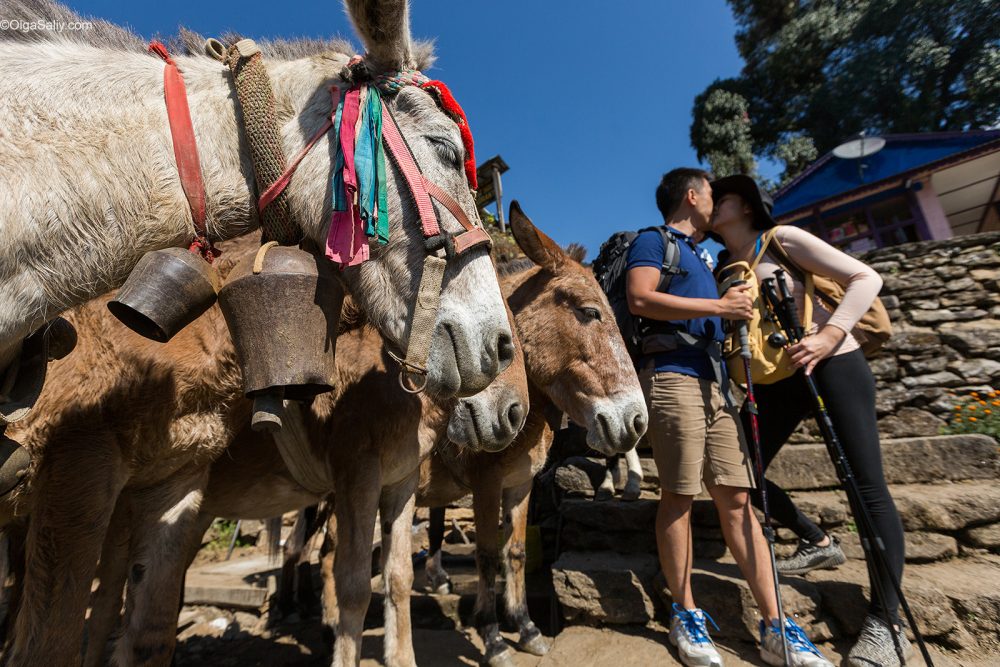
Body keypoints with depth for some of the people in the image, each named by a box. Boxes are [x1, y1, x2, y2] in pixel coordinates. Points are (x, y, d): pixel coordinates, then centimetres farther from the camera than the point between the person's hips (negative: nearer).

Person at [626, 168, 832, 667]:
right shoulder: (653, 240, 5)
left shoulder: (700, 257, 30)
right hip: (672, 375, -8)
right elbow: (640, 298, -14)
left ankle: (774, 627, 8)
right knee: (679, 495, -4)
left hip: (715, 382, 8)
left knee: (737, 499, 4)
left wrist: (737, 311, 21)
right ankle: (685, 616, 9)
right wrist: (719, 306, -11)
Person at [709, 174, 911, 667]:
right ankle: (817, 542, 24)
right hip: (775, 380, 6)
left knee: (867, 486, -5)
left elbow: (866, 278, -10)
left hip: (833, 365, -5)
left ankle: (885, 622, 7)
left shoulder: (782, 239, -5)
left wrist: (829, 335, -23)